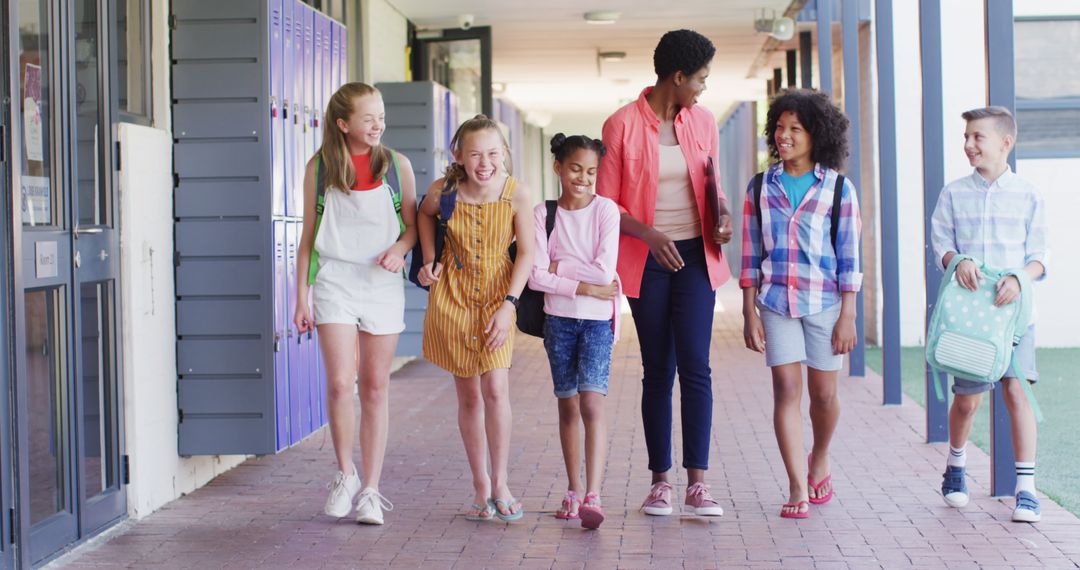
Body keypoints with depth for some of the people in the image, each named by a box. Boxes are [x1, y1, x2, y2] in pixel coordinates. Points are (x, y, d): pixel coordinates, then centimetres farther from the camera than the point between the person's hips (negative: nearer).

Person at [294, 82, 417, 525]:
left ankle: (370, 489, 12)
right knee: (340, 384, -13)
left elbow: (412, 223, 11)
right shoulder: (319, 168, 3)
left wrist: (400, 247, -12)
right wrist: (301, 297, 5)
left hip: (382, 284, 1)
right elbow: (309, 236, 8)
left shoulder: (397, 165, 4)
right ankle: (346, 475, 10)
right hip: (334, 282, -1)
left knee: (375, 387, 4)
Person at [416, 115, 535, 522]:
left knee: (496, 389, -12)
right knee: (468, 395, 6)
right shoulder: (444, 190, -13)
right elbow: (425, 214, 11)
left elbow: (527, 253, -10)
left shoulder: (516, 194, -17)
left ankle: (500, 484, 2)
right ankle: (481, 487, 16)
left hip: (497, 295, -1)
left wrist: (509, 304, -16)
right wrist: (430, 260, 1)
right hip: (452, 295, 1)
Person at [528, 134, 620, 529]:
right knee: (568, 405, 9)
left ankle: (593, 496, -20)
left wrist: (558, 266, -8)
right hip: (559, 318, 2)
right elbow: (536, 277, -8)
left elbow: (604, 270, -12)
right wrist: (586, 287, -14)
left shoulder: (606, 210, -2)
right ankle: (573, 492, 19)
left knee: (592, 403, -14)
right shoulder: (543, 214, 1)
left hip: (598, 319, -2)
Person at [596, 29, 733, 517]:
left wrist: (722, 213, -3)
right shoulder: (622, 125, -5)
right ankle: (660, 480, 12)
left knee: (695, 365, -7)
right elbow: (606, 202, -4)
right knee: (658, 371, 4)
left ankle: (698, 482, -5)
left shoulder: (702, 120, 8)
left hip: (695, 256, 2)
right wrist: (648, 234, -19)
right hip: (647, 260, -2)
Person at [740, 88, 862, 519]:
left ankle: (819, 460, 35)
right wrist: (750, 313, 1)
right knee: (786, 390, -5)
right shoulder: (760, 188, 4)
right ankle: (797, 488, -3)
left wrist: (847, 316, -5)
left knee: (823, 393, 7)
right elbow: (751, 256, 6)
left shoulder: (838, 189, -2)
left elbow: (849, 259, -1)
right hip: (776, 302, 1)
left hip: (825, 302, -1)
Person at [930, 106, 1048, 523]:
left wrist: (1020, 278, -18)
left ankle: (1025, 489, -6)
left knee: (1017, 390, -11)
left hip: (1013, 307, -1)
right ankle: (956, 465, 34)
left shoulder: (1027, 196, 3)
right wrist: (958, 261, -16)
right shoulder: (954, 194, 6)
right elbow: (940, 242, 6)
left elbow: (1037, 255, 3)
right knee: (967, 398, 6)